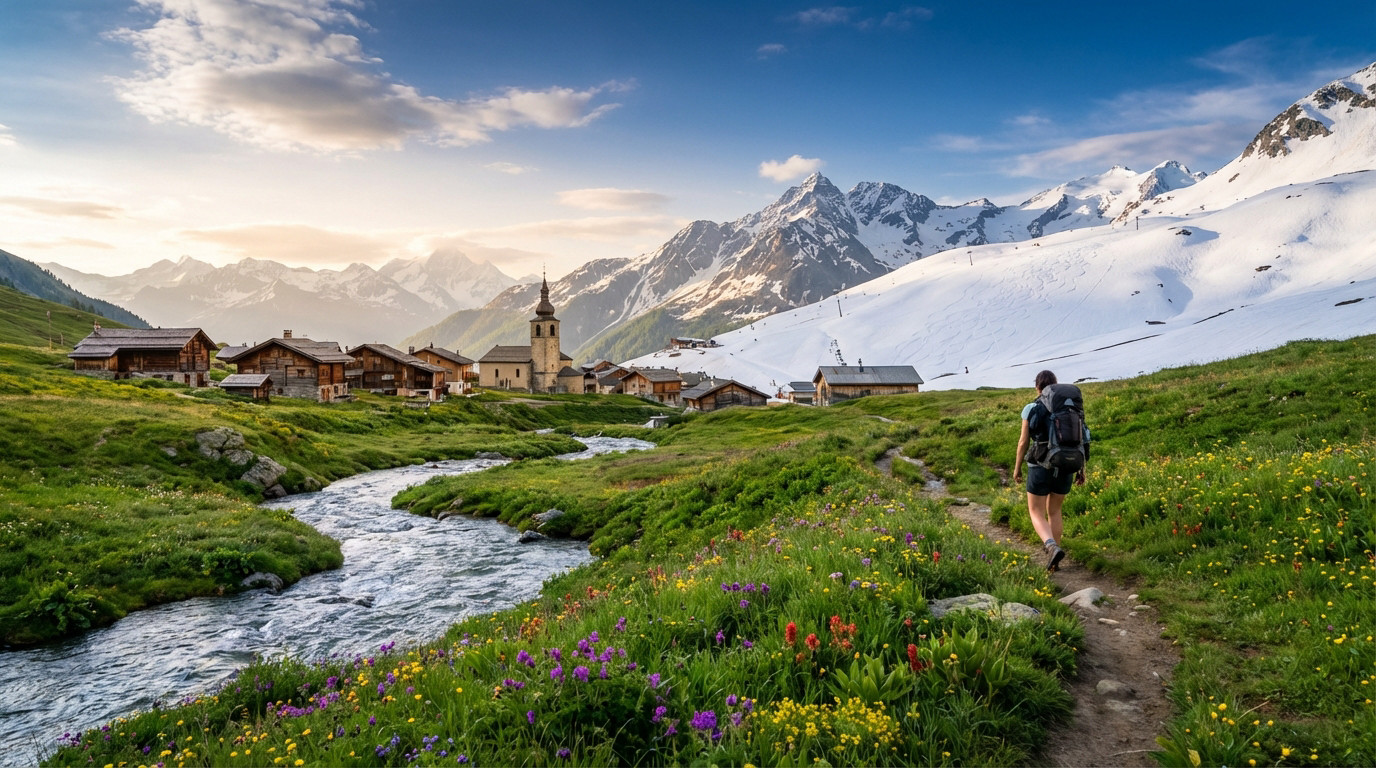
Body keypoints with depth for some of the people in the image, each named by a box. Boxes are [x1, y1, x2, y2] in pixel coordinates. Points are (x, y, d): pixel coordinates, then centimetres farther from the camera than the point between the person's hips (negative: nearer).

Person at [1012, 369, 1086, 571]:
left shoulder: (1031, 409, -10)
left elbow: (1023, 442, -8)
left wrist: (1017, 468, 5)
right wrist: (1081, 469, 8)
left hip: (1040, 468, -4)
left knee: (1036, 514, 9)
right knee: (1054, 511, 23)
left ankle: (1053, 548, -18)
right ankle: (1053, 557, 24)